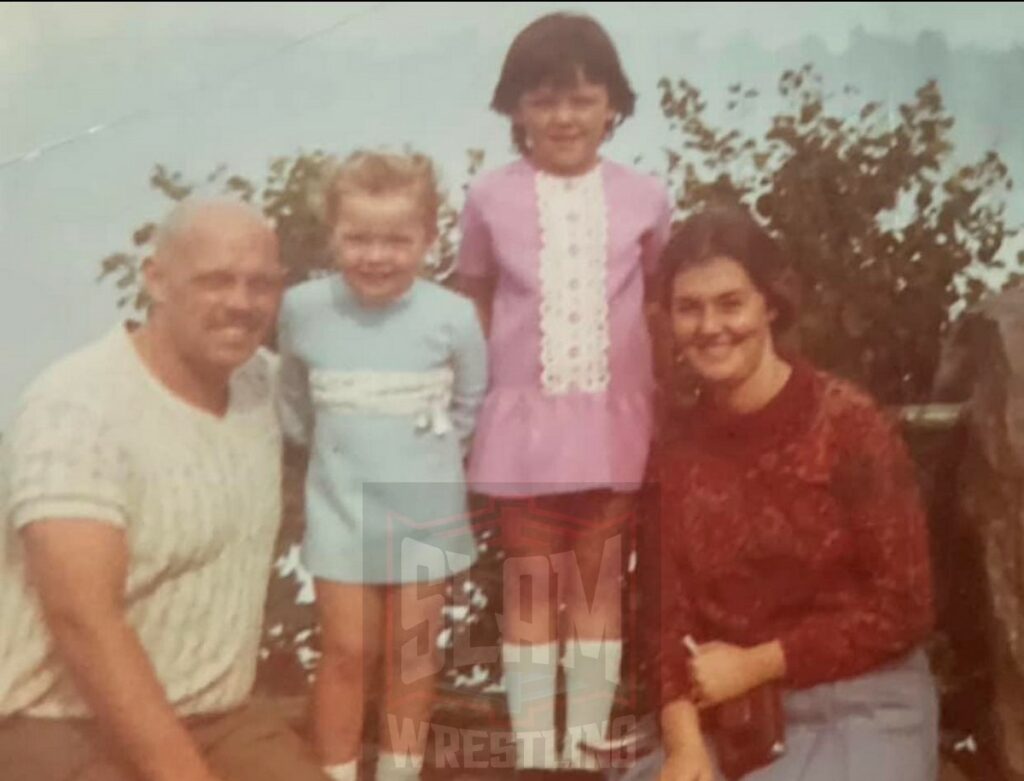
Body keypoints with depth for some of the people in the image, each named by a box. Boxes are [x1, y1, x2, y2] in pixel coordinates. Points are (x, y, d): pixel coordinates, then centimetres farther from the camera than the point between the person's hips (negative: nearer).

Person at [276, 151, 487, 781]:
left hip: (425, 513, 0)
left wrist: (428, 459, 3)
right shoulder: (303, 309, -11)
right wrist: (336, 451, 7)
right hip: (342, 512, 0)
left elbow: (470, 404, 0)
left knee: (412, 654, 14)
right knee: (347, 653, 9)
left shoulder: (453, 316, -16)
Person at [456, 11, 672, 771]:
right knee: (530, 586, 9)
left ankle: (589, 744, 27)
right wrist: (478, 388, 0)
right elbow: (476, 302, 7)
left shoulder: (644, 197, 1)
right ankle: (533, 748, 24)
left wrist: (668, 391, 2)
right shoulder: (491, 197, -1)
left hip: (612, 425, 1)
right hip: (525, 423, -1)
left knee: (600, 585, 12)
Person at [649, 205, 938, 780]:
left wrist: (755, 664, -13)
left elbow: (904, 607, -12)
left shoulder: (849, 423, -13)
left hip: (860, 709, -3)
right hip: (732, 716, 4)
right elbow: (674, 607, -1)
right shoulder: (681, 445, 1)